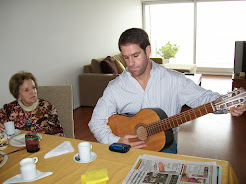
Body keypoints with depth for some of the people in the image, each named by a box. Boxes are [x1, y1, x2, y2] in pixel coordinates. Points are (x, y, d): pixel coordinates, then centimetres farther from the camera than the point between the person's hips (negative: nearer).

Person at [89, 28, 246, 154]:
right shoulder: (115, 87, -4)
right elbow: (97, 121, -3)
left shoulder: (174, 79, -4)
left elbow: (202, 97, -1)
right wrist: (116, 142, -19)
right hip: (128, 145, 0)